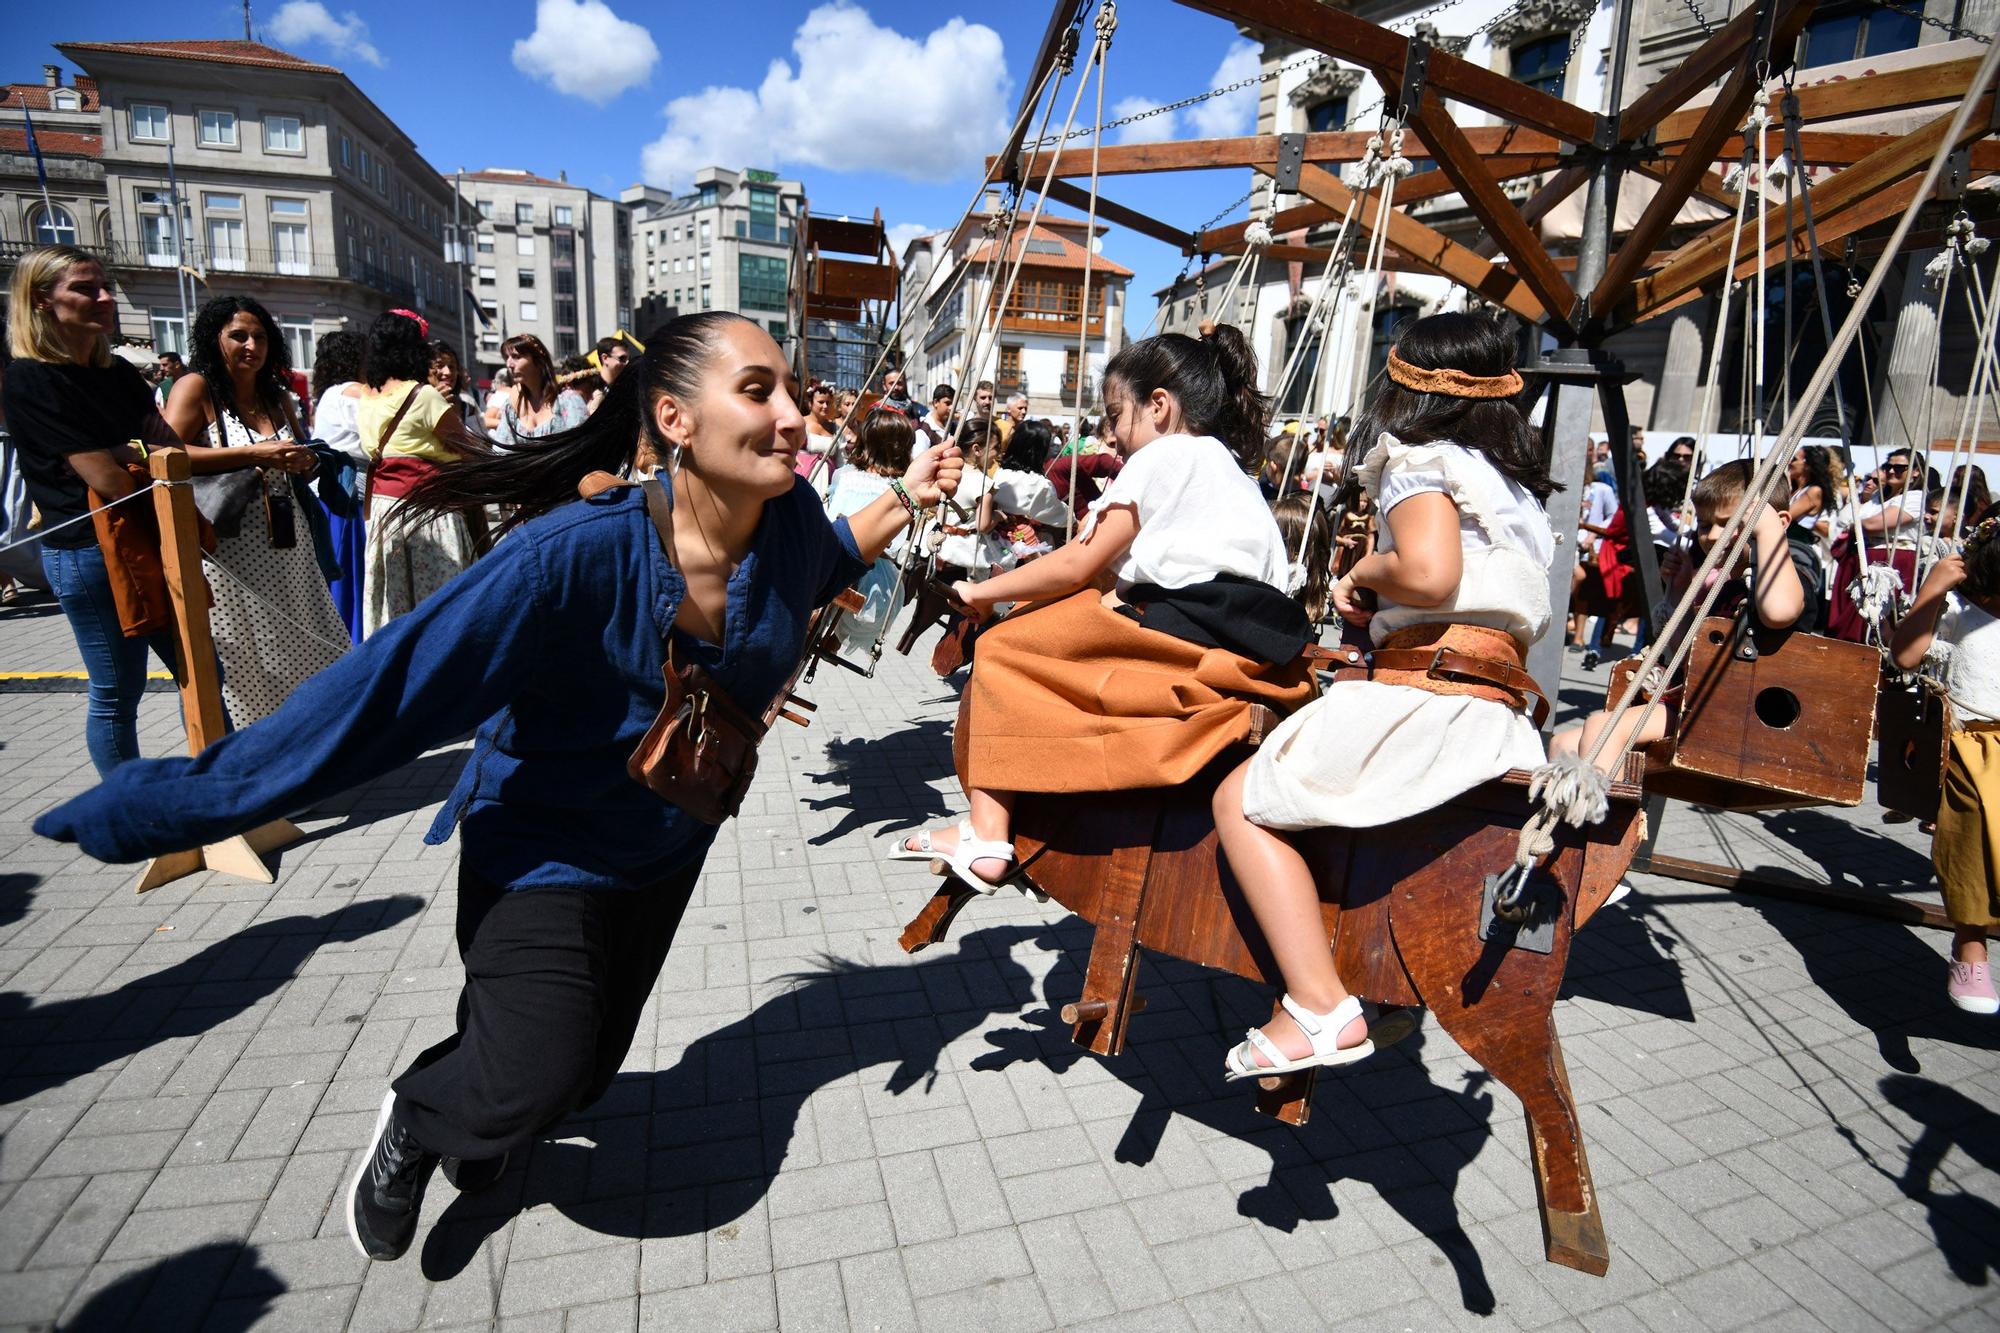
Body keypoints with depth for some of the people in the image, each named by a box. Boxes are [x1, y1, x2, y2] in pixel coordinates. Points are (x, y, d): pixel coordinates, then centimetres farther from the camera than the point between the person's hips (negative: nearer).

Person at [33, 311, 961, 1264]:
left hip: (667, 844, 6)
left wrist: (905, 498, -2)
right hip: (543, 846, -5)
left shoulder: (787, 516, -19)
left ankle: (477, 1130, 57)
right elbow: (388, 687, -33)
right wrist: (137, 810, -29)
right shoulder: (577, 552, -36)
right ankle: (417, 1115, 26)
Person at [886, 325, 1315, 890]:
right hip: (1244, 644, 10)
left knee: (1000, 648, 1)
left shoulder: (1163, 454, 0)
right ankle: (987, 832, 9)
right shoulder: (1228, 464, 28)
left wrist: (981, 592, 9)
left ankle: (987, 838, -4)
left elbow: (1075, 566, -2)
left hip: (1190, 629, -10)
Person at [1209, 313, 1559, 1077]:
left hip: (1428, 697, -10)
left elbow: (1428, 574, -24)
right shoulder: (1517, 482, 24)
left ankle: (1320, 1010, -15)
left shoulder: (1422, 461, -3)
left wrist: (1365, 571, -2)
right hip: (1501, 711, 10)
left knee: (1242, 800, -6)